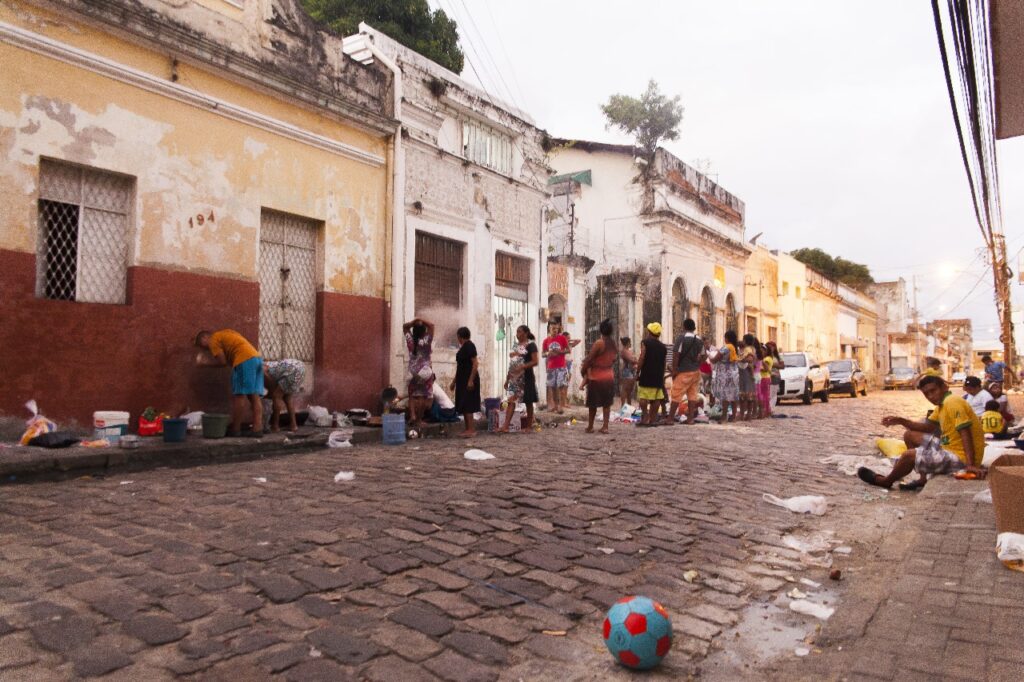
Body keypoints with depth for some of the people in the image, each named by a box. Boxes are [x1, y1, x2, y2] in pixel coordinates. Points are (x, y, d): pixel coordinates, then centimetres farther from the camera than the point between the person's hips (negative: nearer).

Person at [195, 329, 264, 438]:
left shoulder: (214, 340, 5)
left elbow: (222, 362, -1)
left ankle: (235, 429, 2)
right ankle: (258, 429, -1)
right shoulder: (225, 334, 31)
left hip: (244, 360, -8)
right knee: (255, 396, 4)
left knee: (239, 395, -3)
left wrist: (206, 363, 13)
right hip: (256, 357, 9)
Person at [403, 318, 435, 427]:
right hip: (425, 371, -3)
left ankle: (412, 416, -1)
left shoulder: (410, 340, -4)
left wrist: (414, 321, -3)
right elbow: (431, 326, -12)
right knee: (423, 396, 4)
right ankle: (419, 419, 7)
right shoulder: (427, 341, -14)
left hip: (413, 371, 3)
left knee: (412, 395, 14)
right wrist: (422, 321, -8)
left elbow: (405, 326, 9)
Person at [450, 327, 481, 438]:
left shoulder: (469, 346, -13)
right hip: (462, 380, 9)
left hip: (469, 380, -9)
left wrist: (471, 380, -24)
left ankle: (471, 430, -9)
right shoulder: (463, 347, 15)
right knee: (463, 405, 9)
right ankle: (468, 429, 13)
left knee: (467, 405, -10)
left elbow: (475, 363, -19)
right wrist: (454, 380, 23)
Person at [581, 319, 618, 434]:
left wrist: (583, 371, 0)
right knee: (607, 403, 9)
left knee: (593, 403, 6)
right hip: (609, 377, 5)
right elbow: (614, 359, 10)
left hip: (596, 377, -5)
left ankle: (590, 426, 13)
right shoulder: (615, 344, 4)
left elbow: (589, 359, -14)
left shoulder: (599, 343, -16)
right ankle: (605, 427, 7)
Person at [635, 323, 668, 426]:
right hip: (658, 376, 5)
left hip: (646, 375, -5)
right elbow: (664, 363, 16)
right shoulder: (662, 346, 13)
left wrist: (637, 372, -5)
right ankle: (652, 420, 10)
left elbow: (642, 359, -12)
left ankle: (645, 418, -8)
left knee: (643, 397, -2)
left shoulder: (645, 342, -4)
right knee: (656, 399, 7)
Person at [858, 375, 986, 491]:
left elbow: (965, 433, -27)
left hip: (962, 458, -10)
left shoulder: (952, 402, -20)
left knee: (908, 455, -17)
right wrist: (901, 421, 2)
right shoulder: (942, 404, 10)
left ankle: (885, 481, 12)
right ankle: (924, 479, 16)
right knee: (909, 435, 17)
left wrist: (970, 465, -33)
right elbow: (928, 427, 17)